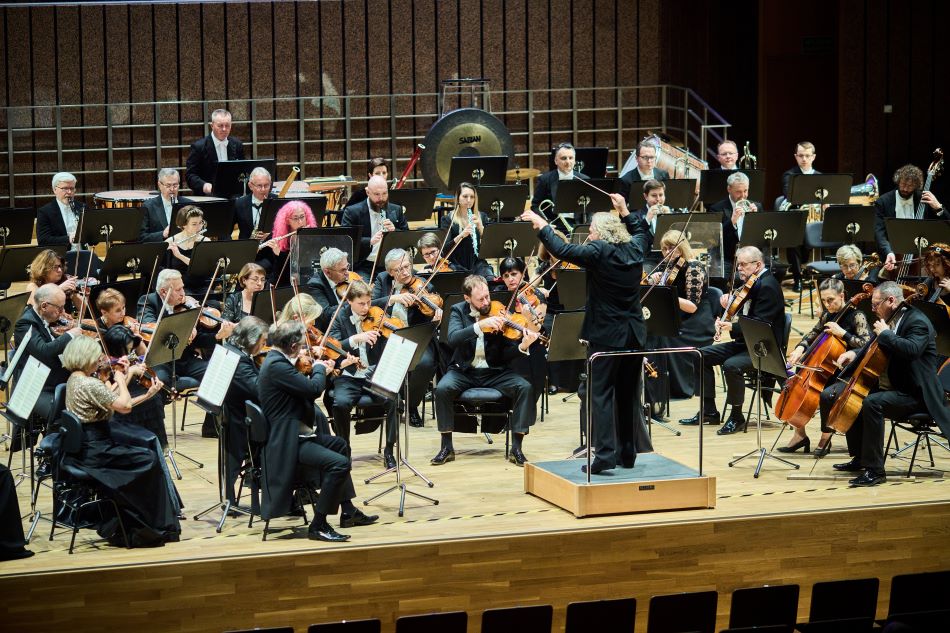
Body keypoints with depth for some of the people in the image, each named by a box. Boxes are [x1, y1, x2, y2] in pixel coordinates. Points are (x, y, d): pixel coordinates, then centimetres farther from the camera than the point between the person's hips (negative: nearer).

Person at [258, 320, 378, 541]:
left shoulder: (276, 359, 11)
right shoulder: (276, 366, -23)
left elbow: (303, 388, 20)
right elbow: (314, 389, -26)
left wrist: (321, 370, 10)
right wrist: (319, 368, -7)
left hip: (297, 434, 12)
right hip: (286, 442, -12)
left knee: (340, 445, 28)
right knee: (339, 463, -25)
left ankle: (348, 511, 35)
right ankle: (318, 526, -16)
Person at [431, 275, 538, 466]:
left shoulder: (500, 312, -3)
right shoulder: (458, 311, -1)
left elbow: (506, 354, -6)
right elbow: (453, 339, -22)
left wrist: (522, 346, -28)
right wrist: (480, 325, -34)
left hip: (495, 371, 0)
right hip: (464, 371, 0)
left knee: (525, 387, -25)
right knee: (442, 388, -30)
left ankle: (516, 448, -18)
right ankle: (447, 447, -16)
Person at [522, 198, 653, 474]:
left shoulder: (598, 252, -14)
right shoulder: (634, 249, 6)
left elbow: (562, 250, -16)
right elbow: (642, 231, 28)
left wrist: (542, 226, -5)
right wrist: (624, 211, 32)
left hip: (606, 335, -6)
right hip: (634, 335, 6)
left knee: (601, 394, -4)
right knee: (628, 394, 14)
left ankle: (605, 454, -12)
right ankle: (628, 453, 20)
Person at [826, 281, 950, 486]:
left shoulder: (917, 321, -15)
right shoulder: (889, 320, 11)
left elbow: (911, 349, -36)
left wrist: (884, 333, -24)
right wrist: (855, 354, 6)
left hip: (912, 393, -10)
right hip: (885, 386, 10)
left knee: (872, 402, -35)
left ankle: (875, 470, -30)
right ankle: (859, 458, 15)